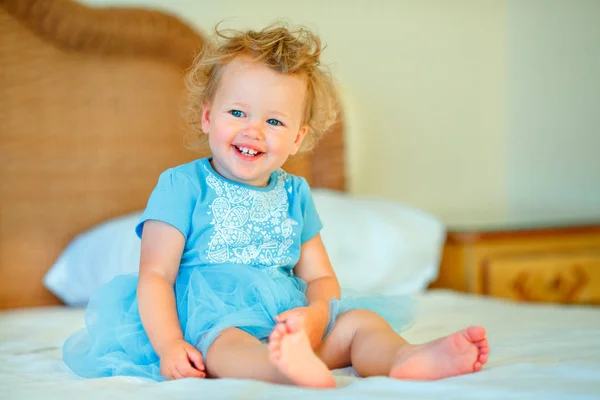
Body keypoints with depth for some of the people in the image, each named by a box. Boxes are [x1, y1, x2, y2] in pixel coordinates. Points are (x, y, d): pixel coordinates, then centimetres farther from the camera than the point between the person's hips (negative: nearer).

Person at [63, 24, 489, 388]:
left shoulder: (294, 194, 17)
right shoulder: (183, 187, 2)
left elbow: (321, 277, 16)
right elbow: (155, 275, -4)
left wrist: (317, 312, -9)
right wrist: (169, 345, -19)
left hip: (289, 322, 6)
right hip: (211, 320, -6)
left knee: (361, 320, -13)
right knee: (224, 341, -37)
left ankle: (407, 358, -45)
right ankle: (293, 370, -69)